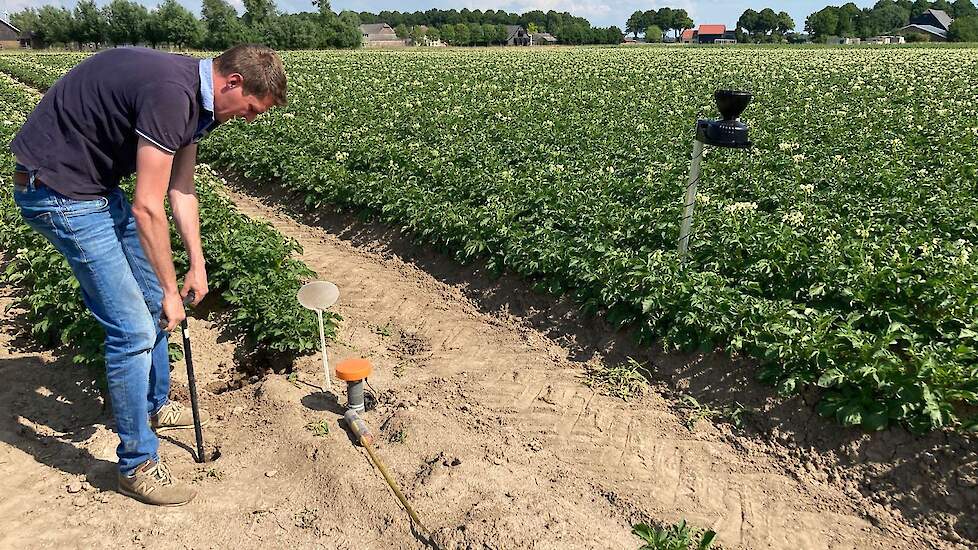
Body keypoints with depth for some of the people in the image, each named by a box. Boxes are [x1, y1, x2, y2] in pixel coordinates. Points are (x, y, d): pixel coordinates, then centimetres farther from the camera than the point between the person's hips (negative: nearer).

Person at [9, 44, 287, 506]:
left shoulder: (196, 99, 4)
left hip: (97, 186, 10)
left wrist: (197, 265, 8)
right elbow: (146, 208, -25)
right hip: (58, 190, -10)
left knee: (149, 298, 17)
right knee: (133, 327, -9)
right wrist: (171, 290, -15)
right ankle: (137, 465, 7)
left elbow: (181, 191, 10)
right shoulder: (171, 94, -27)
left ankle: (155, 405, 38)